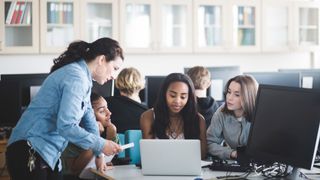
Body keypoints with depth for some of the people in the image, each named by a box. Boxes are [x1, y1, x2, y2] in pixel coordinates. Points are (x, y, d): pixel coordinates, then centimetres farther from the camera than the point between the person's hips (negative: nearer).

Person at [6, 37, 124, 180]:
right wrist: (101, 145, -16)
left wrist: (99, 154, 26)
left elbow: (88, 117, 23)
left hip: (49, 155, 10)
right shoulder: (76, 77, -18)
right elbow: (66, 126, -26)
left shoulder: (84, 77, 13)